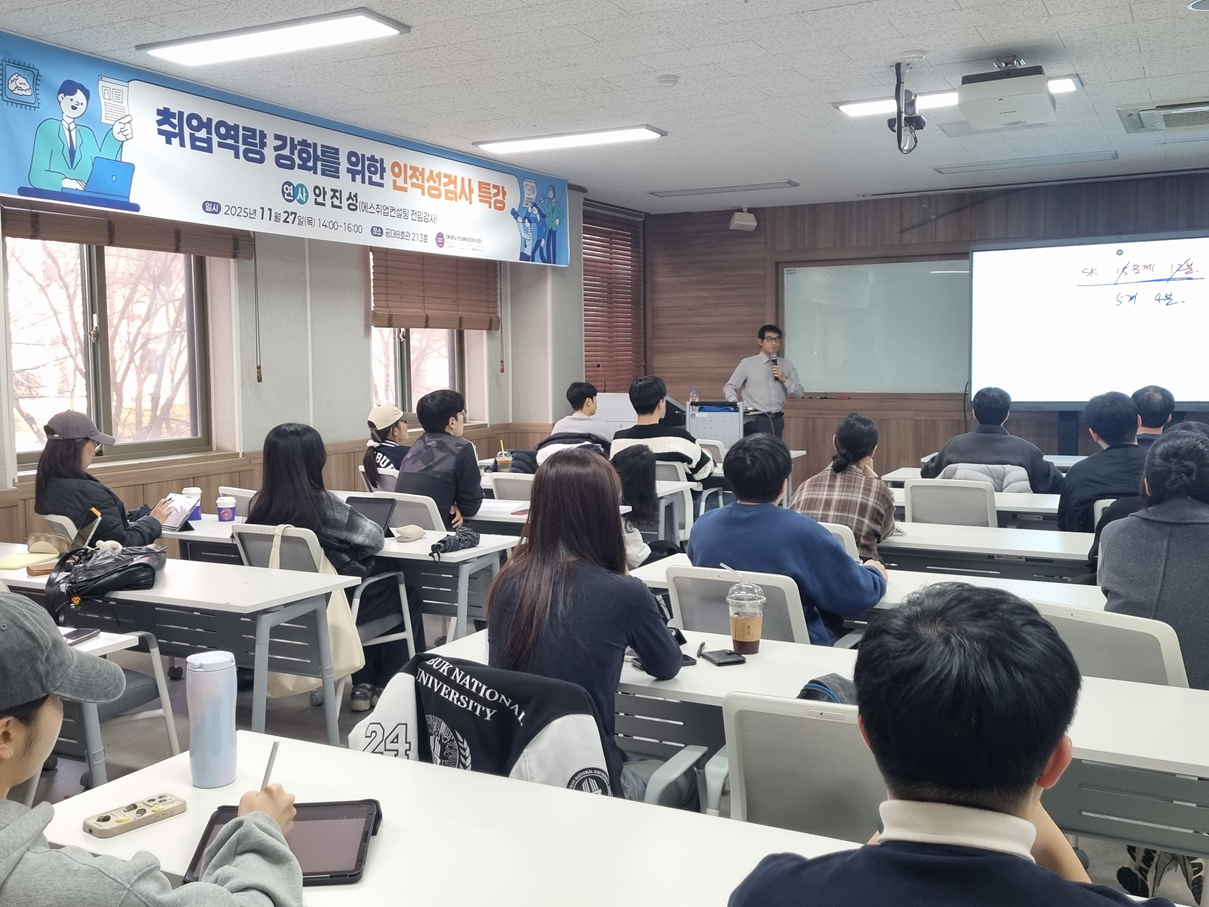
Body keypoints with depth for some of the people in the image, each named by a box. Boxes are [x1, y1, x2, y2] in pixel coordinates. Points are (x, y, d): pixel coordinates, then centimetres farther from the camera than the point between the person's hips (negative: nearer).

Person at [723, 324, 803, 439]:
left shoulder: (787, 365, 9)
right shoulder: (747, 364, -1)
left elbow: (798, 393, 8)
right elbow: (730, 387, 3)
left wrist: (784, 379, -9)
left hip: (777, 420, 4)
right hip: (755, 421, -3)